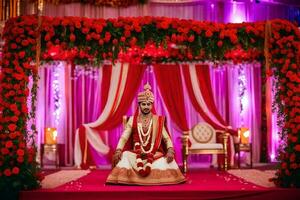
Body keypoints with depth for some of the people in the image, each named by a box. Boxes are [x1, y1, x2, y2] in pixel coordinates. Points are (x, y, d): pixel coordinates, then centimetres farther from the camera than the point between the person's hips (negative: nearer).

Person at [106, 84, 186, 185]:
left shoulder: (158, 120, 7)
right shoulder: (132, 120, 7)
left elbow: (166, 138, 2)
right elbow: (124, 138, 0)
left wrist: (170, 151, -19)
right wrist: (118, 151, -20)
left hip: (155, 154, 0)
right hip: (136, 154, 0)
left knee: (167, 161, -29)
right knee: (125, 157, -29)